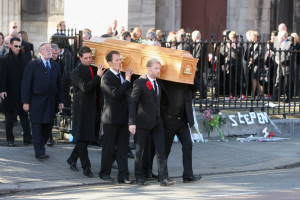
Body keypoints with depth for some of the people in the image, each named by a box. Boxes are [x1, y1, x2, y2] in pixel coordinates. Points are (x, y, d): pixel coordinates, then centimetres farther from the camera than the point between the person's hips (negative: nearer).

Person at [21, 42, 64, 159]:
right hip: (36, 102, -5)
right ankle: (39, 152, -2)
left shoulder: (55, 66, 14)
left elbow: (59, 85, 17)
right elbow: (26, 85, -5)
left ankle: (40, 148, 20)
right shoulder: (32, 65, -2)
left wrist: (60, 101, 11)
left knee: (48, 127, 6)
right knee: (37, 128, -4)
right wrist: (26, 102, -11)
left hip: (51, 103, 5)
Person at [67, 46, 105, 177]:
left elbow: (98, 88, 17)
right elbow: (85, 87, -21)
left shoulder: (95, 69, 12)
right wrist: (98, 76, -21)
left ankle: (72, 159, 29)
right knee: (82, 138, -2)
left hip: (93, 107, 7)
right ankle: (86, 167, 3)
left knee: (86, 138, 12)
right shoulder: (76, 72, -7)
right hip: (82, 109, -7)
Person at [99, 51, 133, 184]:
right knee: (109, 147, 6)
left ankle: (123, 175, 4)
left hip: (123, 117, 6)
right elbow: (116, 94, -23)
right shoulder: (107, 78, -12)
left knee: (123, 148, 4)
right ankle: (105, 173, 19)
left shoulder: (121, 75, 13)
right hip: (111, 119, -6)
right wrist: (127, 80, -19)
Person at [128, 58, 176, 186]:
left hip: (157, 122, 5)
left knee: (161, 150, -4)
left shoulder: (158, 84, 11)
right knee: (140, 150, 6)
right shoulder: (140, 83, -8)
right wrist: (132, 122, -19)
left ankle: (164, 178, -8)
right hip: (143, 122, -5)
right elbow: (132, 103, -12)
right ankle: (139, 177, 19)